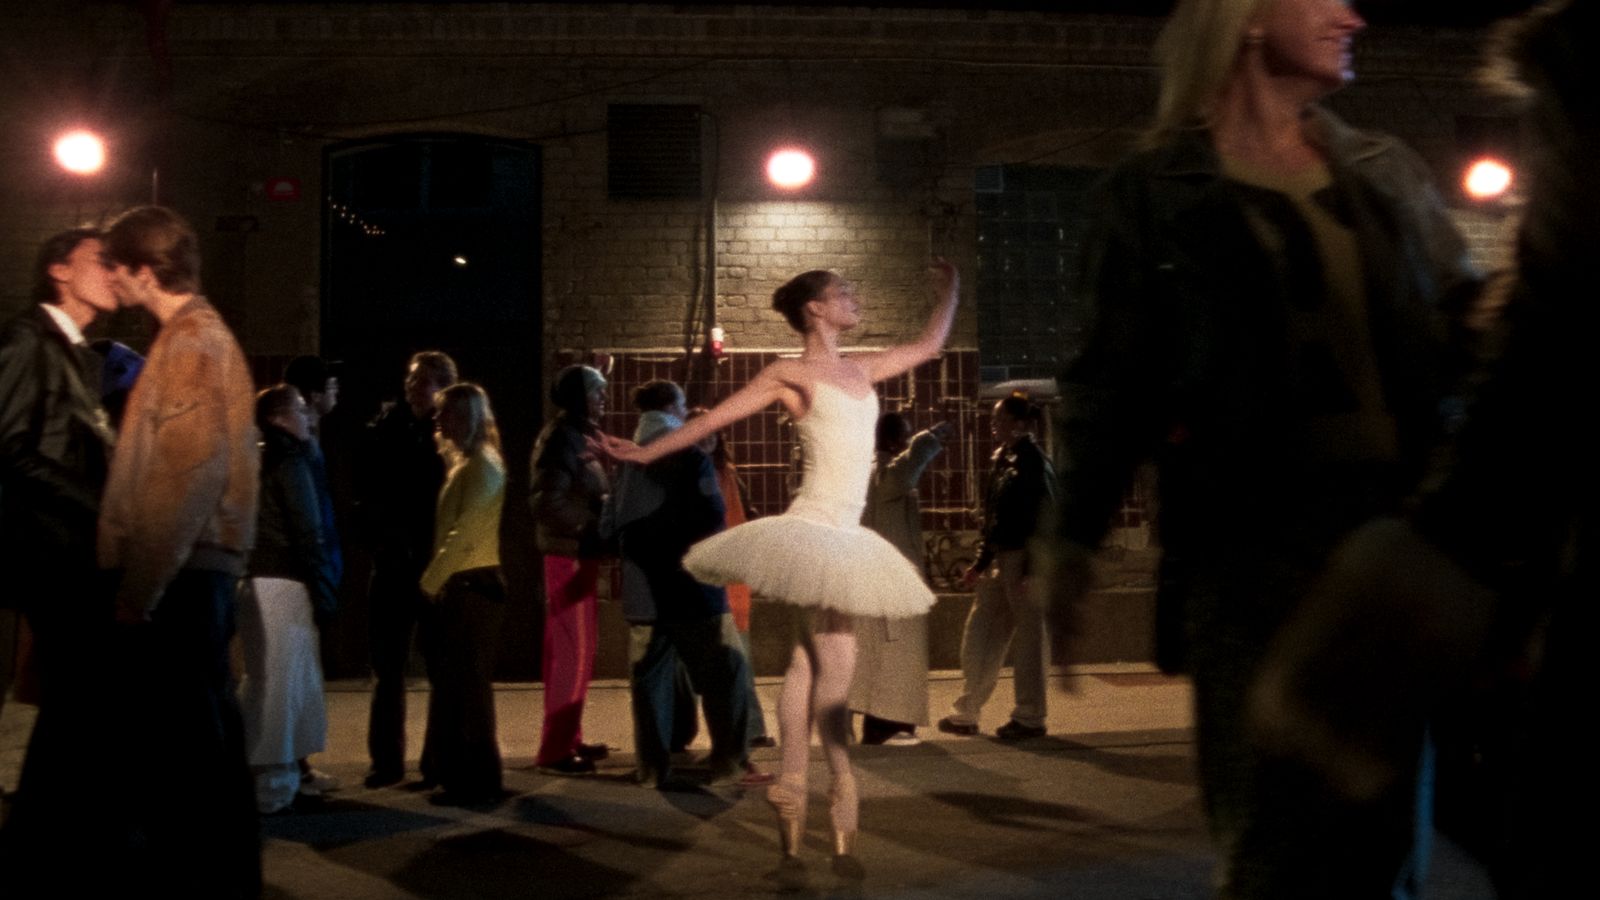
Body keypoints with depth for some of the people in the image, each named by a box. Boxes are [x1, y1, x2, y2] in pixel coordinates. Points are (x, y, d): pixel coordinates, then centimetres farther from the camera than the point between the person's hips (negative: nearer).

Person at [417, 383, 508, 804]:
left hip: (473, 586, -9)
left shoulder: (481, 466, -12)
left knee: (468, 683, -5)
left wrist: (431, 580, -15)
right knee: (450, 680, 13)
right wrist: (434, 579, 9)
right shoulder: (462, 463, 18)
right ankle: (452, 769, 21)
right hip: (456, 586, 9)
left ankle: (477, 780, 1)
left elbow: (465, 534, -20)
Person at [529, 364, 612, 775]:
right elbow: (548, 502, -21)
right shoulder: (561, 436, -13)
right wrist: (592, 522, -17)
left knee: (578, 649, 15)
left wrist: (604, 506, 3)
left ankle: (569, 738, 24)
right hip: (569, 555, -10)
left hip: (580, 555, 10)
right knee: (571, 650, -8)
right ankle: (555, 749, -3)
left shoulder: (578, 435, 17)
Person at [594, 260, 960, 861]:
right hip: (811, 530, -7)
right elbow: (715, 417, -2)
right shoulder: (792, 374, -3)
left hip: (844, 536, 7)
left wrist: (948, 289, 35)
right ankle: (842, 790, -1)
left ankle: (792, 788, 7)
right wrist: (644, 452, -6)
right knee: (835, 662, -7)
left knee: (808, 661, 6)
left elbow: (928, 345, 30)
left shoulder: (861, 369, 17)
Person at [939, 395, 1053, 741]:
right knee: (980, 633, 10)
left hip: (1025, 559, -9)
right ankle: (966, 713, 18)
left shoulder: (1032, 462, -12)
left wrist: (1031, 570, -21)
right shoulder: (1001, 460, 14)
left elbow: (1043, 517, -17)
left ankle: (1030, 718, 9)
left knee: (1029, 635, 0)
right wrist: (981, 562, 18)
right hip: (1002, 560, 9)